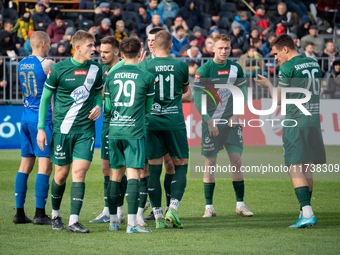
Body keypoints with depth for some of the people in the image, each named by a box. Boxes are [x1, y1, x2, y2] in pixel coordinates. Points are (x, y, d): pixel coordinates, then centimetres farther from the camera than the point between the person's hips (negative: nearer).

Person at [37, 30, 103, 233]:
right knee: (62, 173, 6)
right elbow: (45, 97, 2)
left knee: (79, 172, -11)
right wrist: (41, 128, -1)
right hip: (63, 129, -2)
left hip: (86, 130, 2)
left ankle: (73, 222, -12)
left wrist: (98, 106, -2)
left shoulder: (96, 69, 4)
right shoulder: (58, 69, -5)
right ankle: (56, 214, 30)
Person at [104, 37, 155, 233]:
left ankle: (113, 220, 17)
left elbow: (107, 107, 13)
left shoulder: (112, 76, 7)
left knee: (115, 174, 12)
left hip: (114, 130, 4)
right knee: (134, 174, -5)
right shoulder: (146, 77, -3)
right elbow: (149, 107, 7)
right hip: (134, 131, -3)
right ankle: (132, 222, -14)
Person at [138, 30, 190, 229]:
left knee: (154, 168, 5)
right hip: (174, 121, -1)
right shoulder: (181, 66, -2)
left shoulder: (144, 66, -4)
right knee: (181, 165, 9)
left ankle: (158, 216, 3)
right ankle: (173, 208, -8)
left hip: (151, 122, 1)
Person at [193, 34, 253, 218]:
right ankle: (209, 206, 6)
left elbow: (243, 93, 12)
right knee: (210, 163, -1)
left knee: (237, 161, 0)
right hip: (211, 122, -3)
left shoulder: (236, 68, 4)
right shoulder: (204, 70, -8)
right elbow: (198, 99, -8)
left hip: (231, 121, 3)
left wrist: (235, 115, -1)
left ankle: (240, 204, 7)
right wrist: (209, 121, -12)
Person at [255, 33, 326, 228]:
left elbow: (278, 100, -2)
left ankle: (307, 213, -17)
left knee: (295, 169, -7)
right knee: (307, 170, 11)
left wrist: (268, 84, 16)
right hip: (314, 120, 7)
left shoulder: (288, 67, -8)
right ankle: (305, 211, 14)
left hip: (295, 123, -7)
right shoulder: (314, 63, 13)